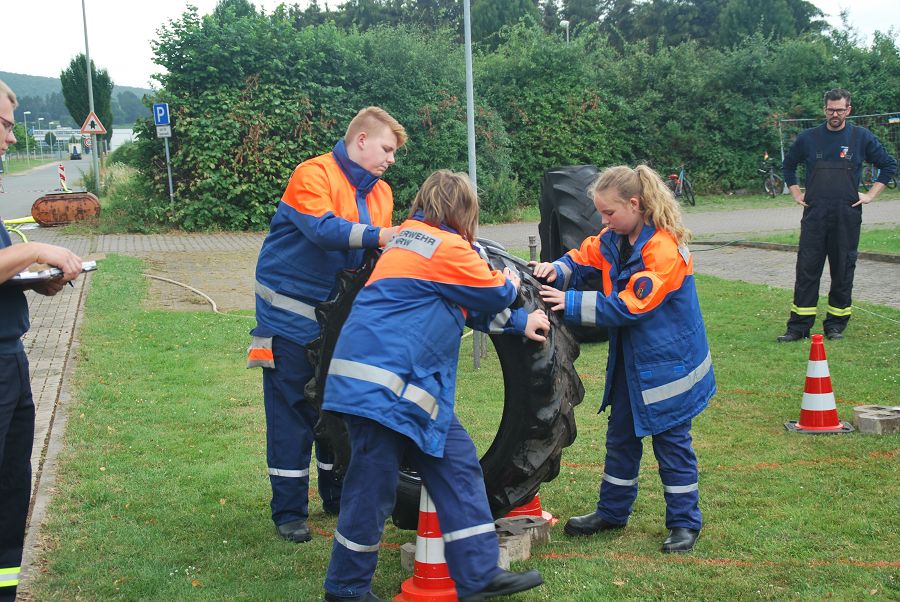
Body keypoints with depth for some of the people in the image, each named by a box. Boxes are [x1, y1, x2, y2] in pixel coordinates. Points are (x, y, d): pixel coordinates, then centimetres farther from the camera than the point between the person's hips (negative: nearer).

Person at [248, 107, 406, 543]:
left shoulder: (380, 192, 9)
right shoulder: (314, 175, -14)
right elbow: (322, 229, -30)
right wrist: (378, 236, -39)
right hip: (291, 314, -7)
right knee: (291, 412, -2)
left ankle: (337, 496, 28)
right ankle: (289, 512, 6)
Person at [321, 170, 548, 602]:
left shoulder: (411, 236, 18)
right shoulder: (448, 248, -11)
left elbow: (469, 303, 26)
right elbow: (495, 294, 1)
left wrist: (518, 323, 28)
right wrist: (510, 283, 24)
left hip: (410, 385, 10)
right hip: (383, 383, -10)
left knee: (457, 465, 10)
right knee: (374, 485, -1)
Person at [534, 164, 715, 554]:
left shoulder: (665, 249, -25)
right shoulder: (613, 240, 1)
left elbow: (629, 306, -28)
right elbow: (582, 258, 9)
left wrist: (571, 303, -27)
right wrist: (556, 271, -15)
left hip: (666, 364, -8)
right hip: (629, 361, 8)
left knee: (671, 442, 3)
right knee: (621, 437, 17)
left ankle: (684, 523, 18)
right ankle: (612, 511, 31)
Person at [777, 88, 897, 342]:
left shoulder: (862, 137, 3)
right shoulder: (808, 138, 7)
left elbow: (889, 165, 11)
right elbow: (788, 165, 22)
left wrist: (871, 194, 4)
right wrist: (796, 193, 13)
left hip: (847, 216, -1)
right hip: (814, 215, 1)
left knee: (843, 271, 4)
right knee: (807, 271, -2)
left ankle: (836, 325, 14)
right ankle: (798, 326, 1)